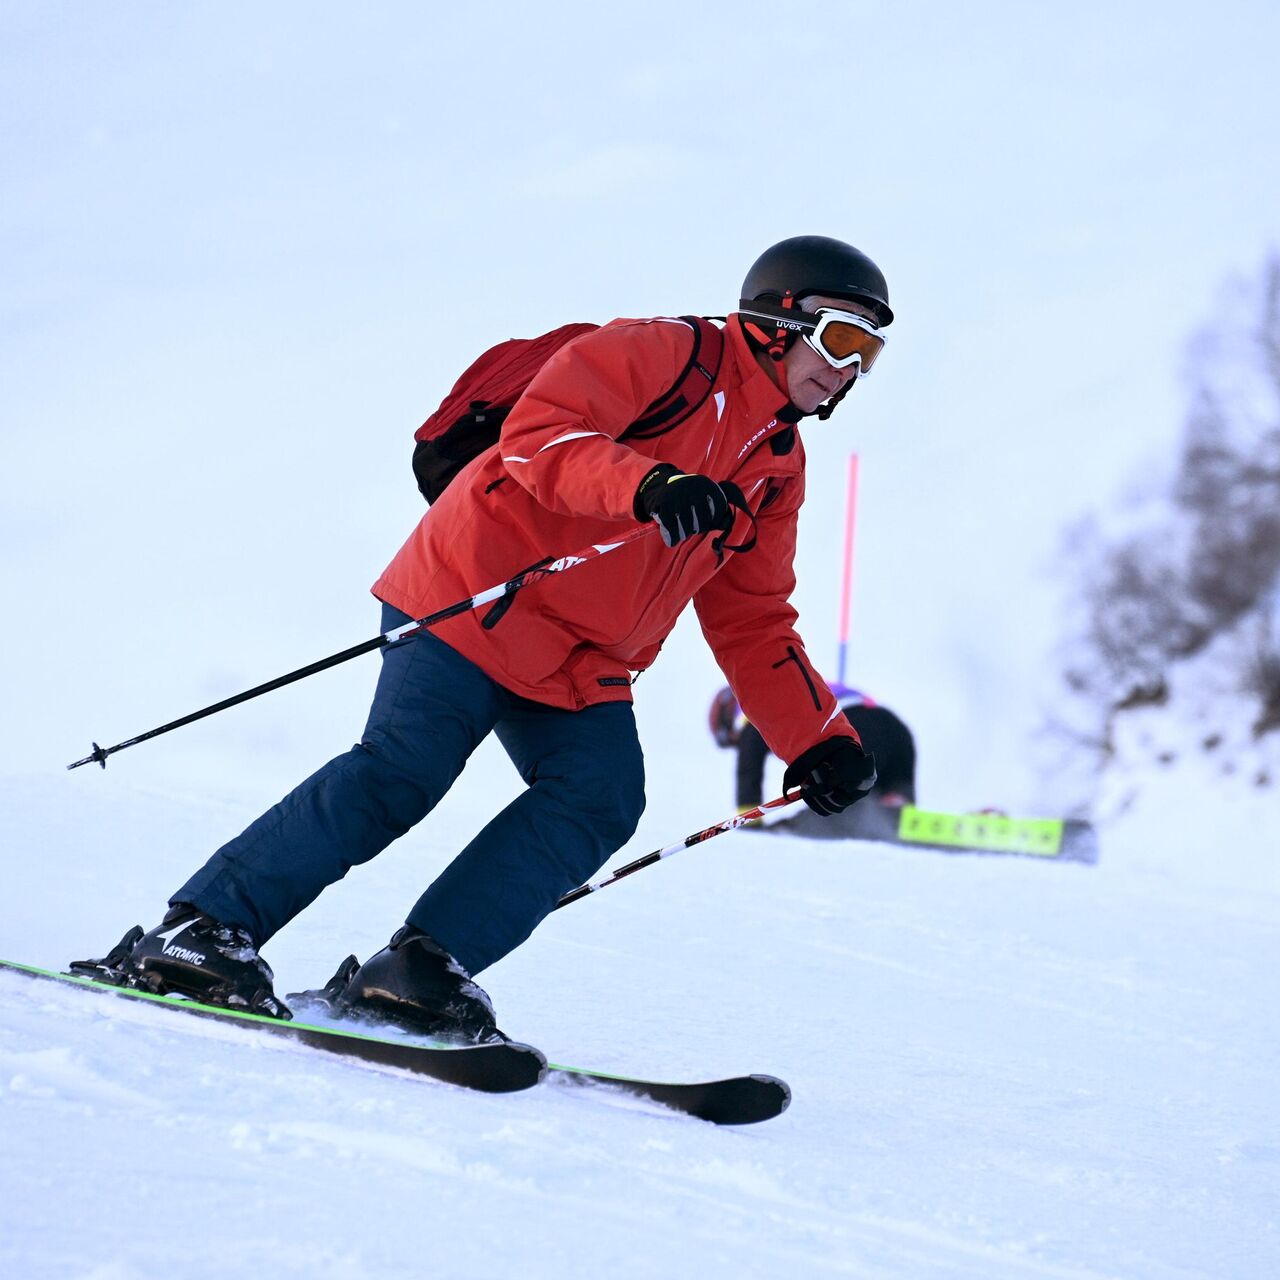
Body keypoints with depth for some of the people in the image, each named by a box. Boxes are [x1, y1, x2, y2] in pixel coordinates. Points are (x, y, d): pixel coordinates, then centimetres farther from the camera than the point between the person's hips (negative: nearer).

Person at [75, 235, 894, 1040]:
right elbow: (540, 432, -21)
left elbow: (752, 625, 19)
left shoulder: (778, 468, 17)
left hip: (580, 670, 8)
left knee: (602, 795, -14)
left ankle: (422, 971, -15)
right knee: (401, 774, -19)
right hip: (478, 601, -8)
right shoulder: (663, 355, -7)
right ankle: (202, 929, -13)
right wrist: (648, 486, -36)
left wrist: (818, 740, 10)